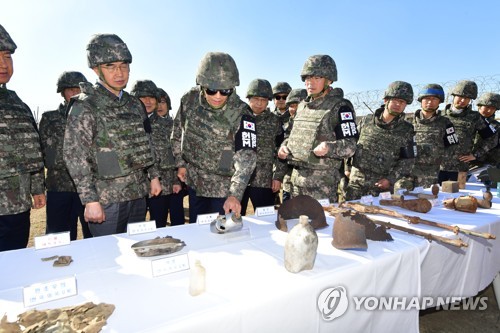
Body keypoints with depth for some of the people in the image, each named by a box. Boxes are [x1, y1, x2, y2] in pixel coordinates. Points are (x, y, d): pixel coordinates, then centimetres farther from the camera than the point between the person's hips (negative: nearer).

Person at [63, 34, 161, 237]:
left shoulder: (134, 104, 10)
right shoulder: (85, 107, -9)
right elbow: (75, 156, -13)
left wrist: (153, 176, 13)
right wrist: (90, 200, -16)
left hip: (138, 195, 6)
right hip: (107, 199, -6)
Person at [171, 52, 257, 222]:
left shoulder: (241, 114, -24)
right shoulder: (189, 100, -10)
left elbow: (246, 156, -28)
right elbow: (178, 132, 7)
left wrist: (235, 194, -37)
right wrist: (180, 163, 4)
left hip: (224, 188, -4)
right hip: (194, 182, 4)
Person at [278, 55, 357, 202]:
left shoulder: (339, 107, -7)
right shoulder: (302, 105, 13)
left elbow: (350, 145, -10)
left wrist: (329, 148, -29)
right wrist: (285, 145, 4)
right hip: (296, 178, 7)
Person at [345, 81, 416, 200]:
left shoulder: (406, 130, 2)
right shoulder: (366, 121, 6)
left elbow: (408, 160, 0)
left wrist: (391, 179, -10)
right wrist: (348, 167, 10)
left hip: (382, 186, -1)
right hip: (356, 182, 1)